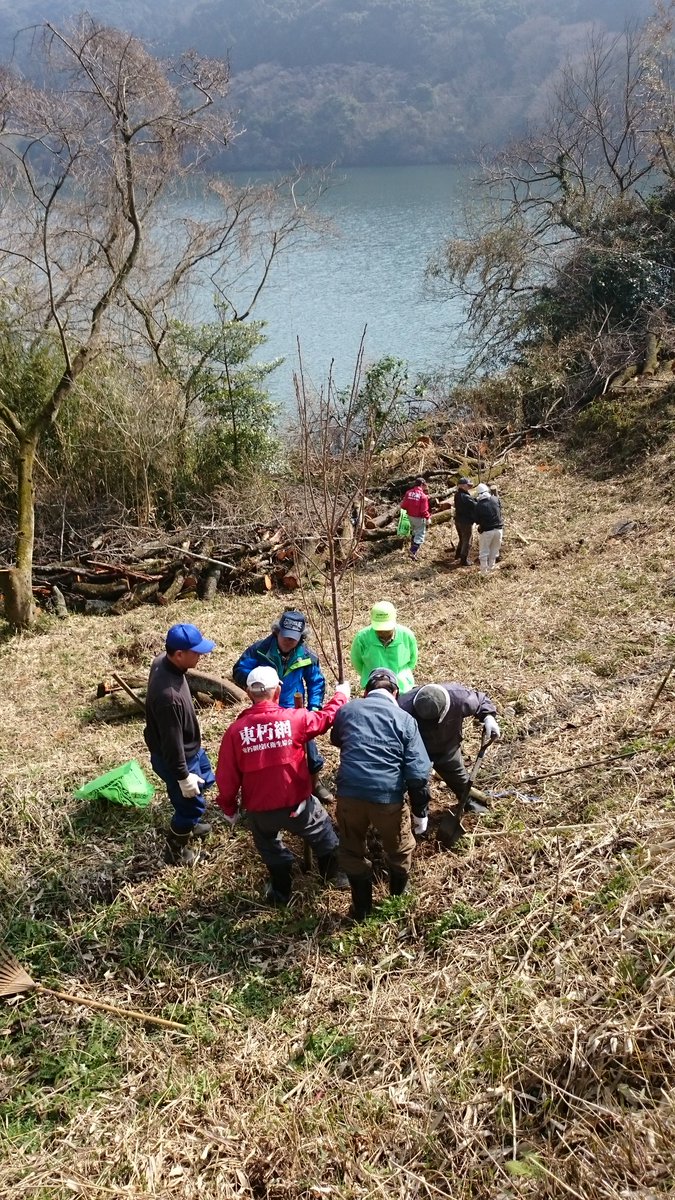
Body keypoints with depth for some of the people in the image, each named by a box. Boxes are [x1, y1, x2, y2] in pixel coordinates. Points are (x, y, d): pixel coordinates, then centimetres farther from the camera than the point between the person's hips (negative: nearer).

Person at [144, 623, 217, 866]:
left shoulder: (162, 661, -13)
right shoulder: (168, 695, -42)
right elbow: (171, 742, -30)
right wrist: (182, 777, -18)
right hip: (175, 758, -9)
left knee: (206, 781, 31)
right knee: (192, 803, 14)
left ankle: (188, 824, 56)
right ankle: (175, 850, 40)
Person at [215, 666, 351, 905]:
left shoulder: (235, 730, -13)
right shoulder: (295, 719, -16)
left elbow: (227, 776, -6)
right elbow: (327, 717, 3)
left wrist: (228, 808, 11)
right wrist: (341, 694, 23)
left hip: (258, 810, 1)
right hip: (297, 804, -1)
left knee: (270, 848, 31)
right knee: (323, 834, 29)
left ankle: (281, 892, 42)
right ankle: (336, 876, 46)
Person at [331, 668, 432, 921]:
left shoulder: (346, 710, 11)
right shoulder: (404, 719, 3)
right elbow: (418, 772, -4)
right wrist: (420, 810, 6)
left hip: (349, 793, 1)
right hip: (388, 797, -1)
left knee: (352, 852, 25)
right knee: (399, 851, 26)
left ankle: (362, 909, 36)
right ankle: (398, 902, 46)